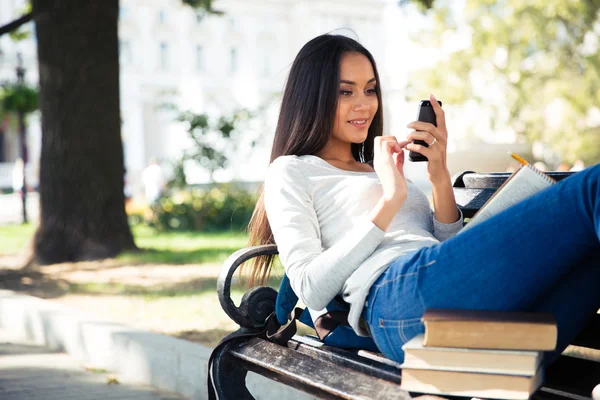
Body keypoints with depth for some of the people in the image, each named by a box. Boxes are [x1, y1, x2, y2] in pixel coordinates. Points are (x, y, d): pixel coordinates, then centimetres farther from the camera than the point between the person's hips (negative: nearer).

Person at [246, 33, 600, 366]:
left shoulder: (384, 171, 37)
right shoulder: (290, 172, 17)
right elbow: (310, 290, 0)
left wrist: (441, 180, 10)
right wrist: (390, 201, -1)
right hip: (398, 298, -7)